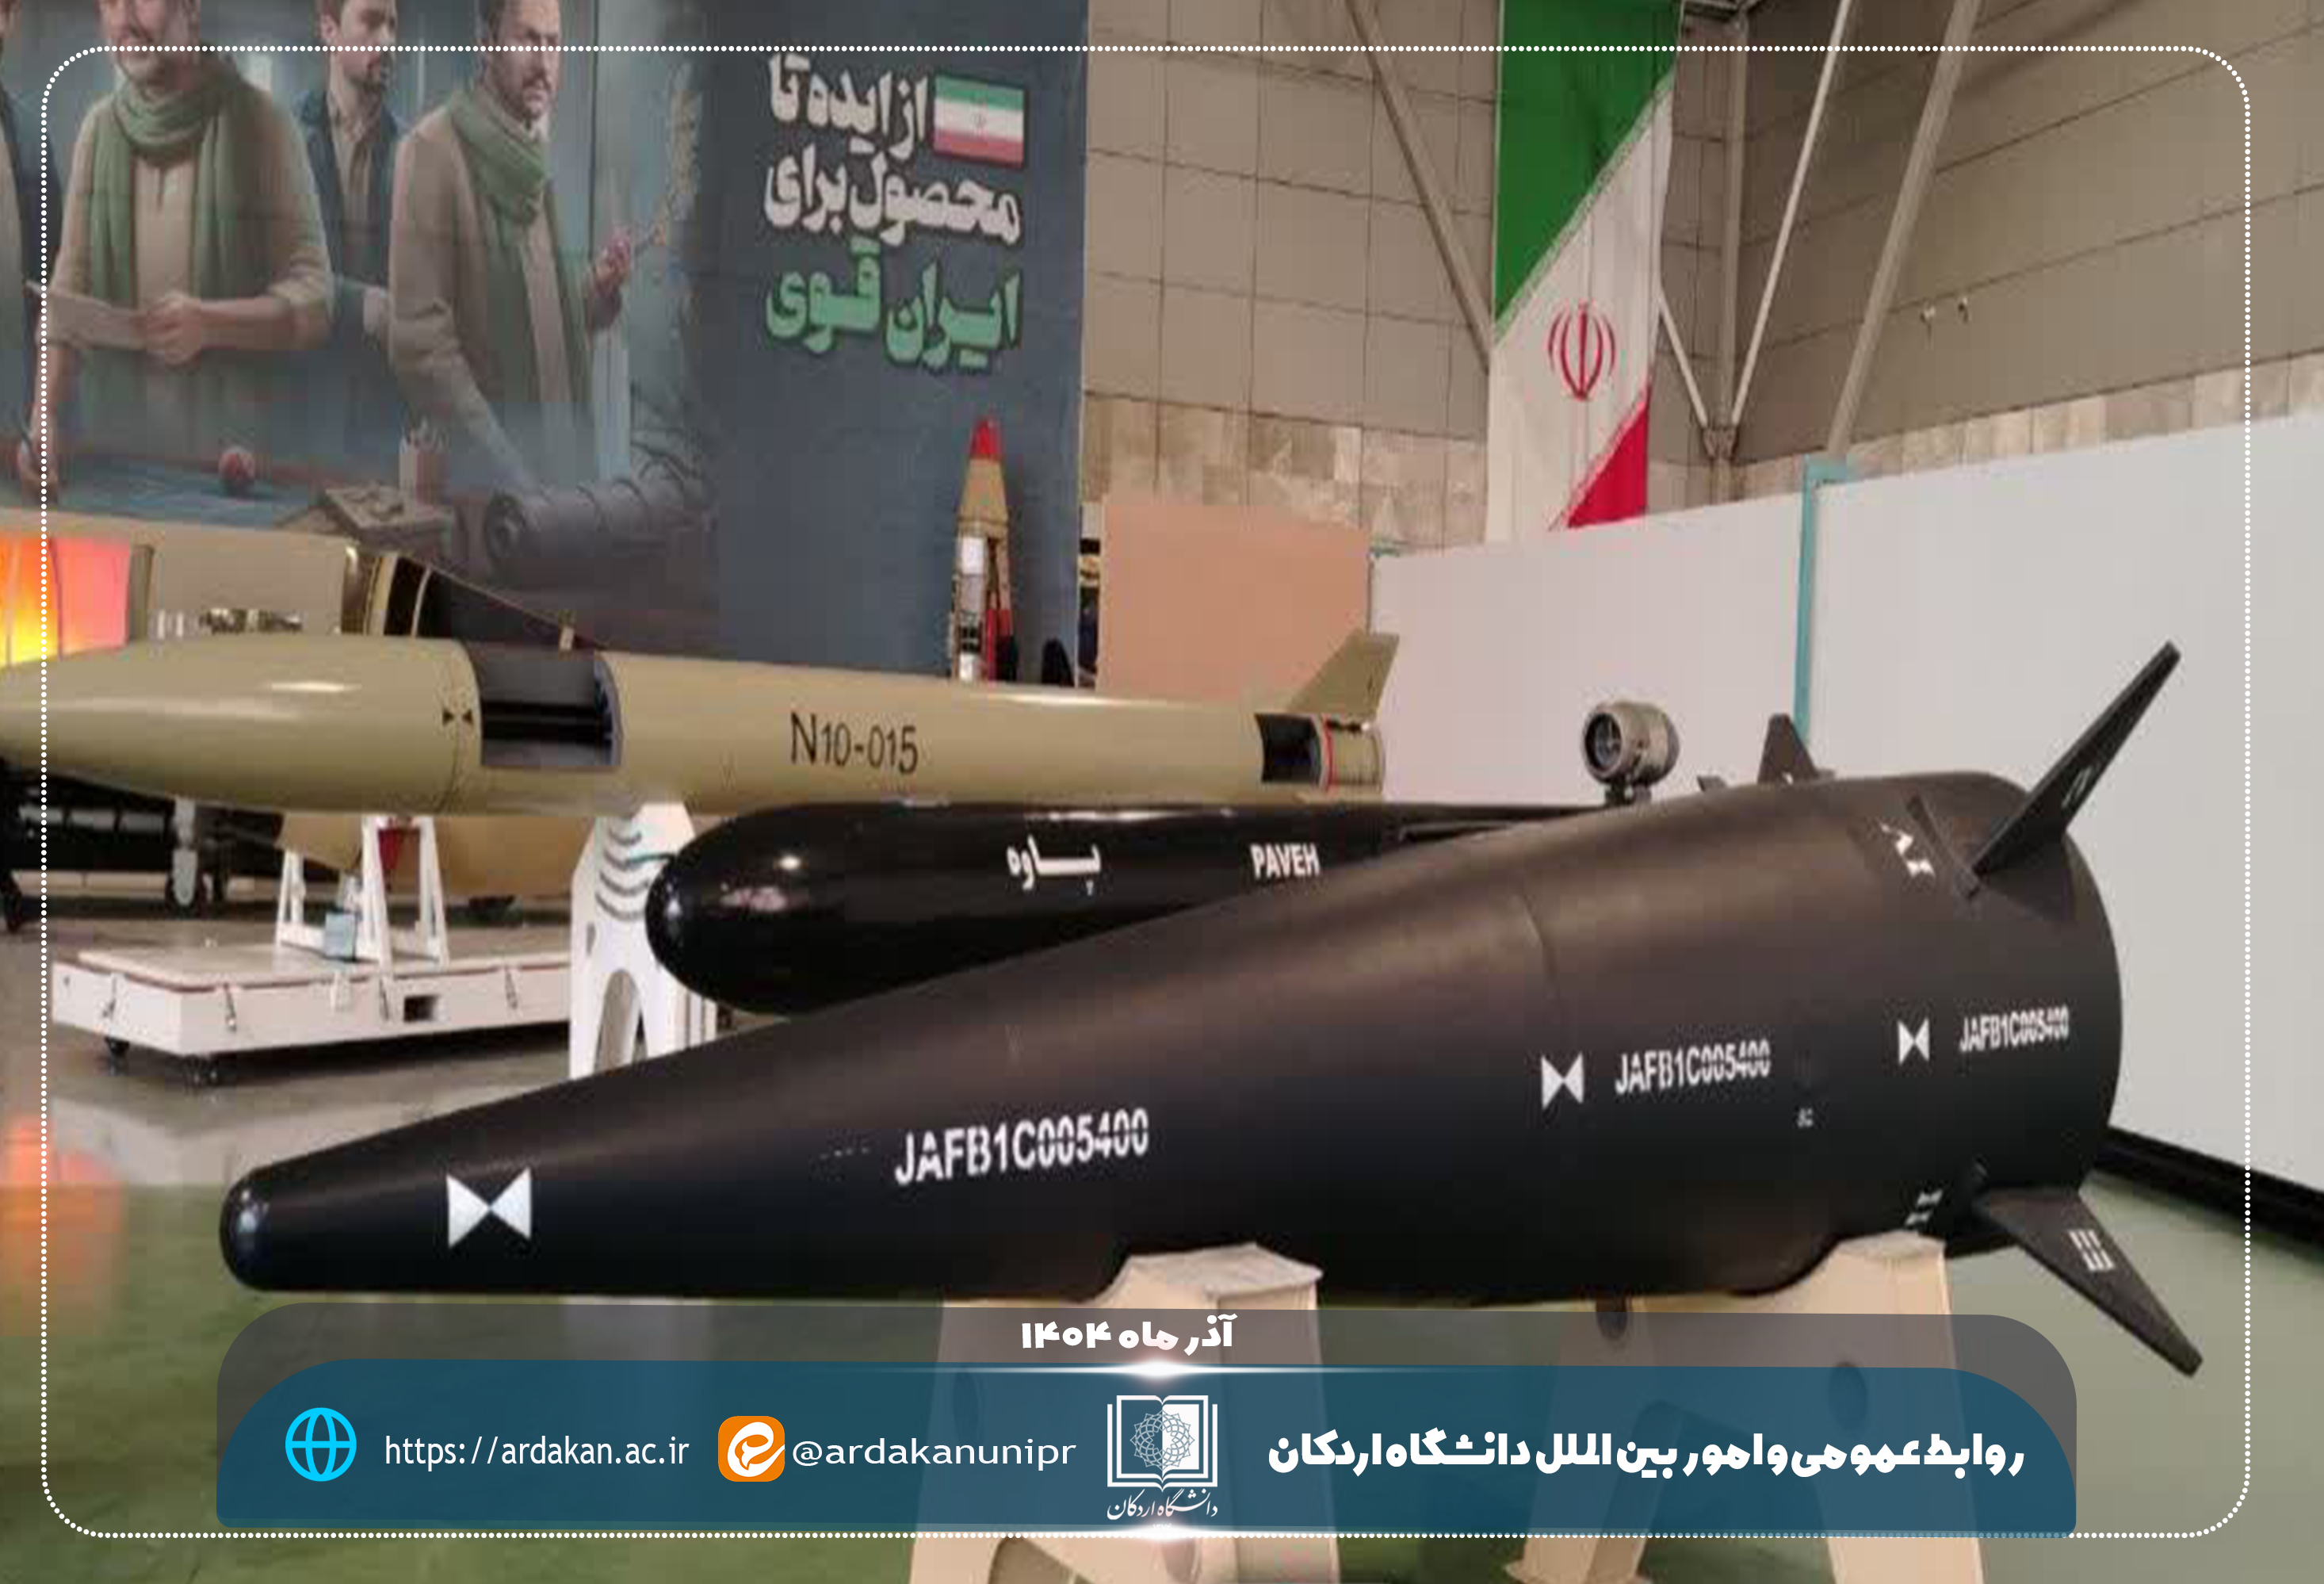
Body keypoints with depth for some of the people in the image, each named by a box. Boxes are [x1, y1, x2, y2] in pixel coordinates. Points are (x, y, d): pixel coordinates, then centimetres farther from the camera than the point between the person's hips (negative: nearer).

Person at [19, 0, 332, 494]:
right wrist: (44, 411, -8)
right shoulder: (98, 125, 5)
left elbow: (313, 300, -9)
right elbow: (70, 284, 5)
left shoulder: (259, 121, -6)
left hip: (226, 437, -3)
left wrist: (209, 322, -25)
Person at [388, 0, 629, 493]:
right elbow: (417, 339, -15)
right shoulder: (435, 148, -10)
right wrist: (501, 467, -17)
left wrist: (600, 286, -4)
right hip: (483, 474, -6)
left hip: (563, 460, 6)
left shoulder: (540, 151, 11)